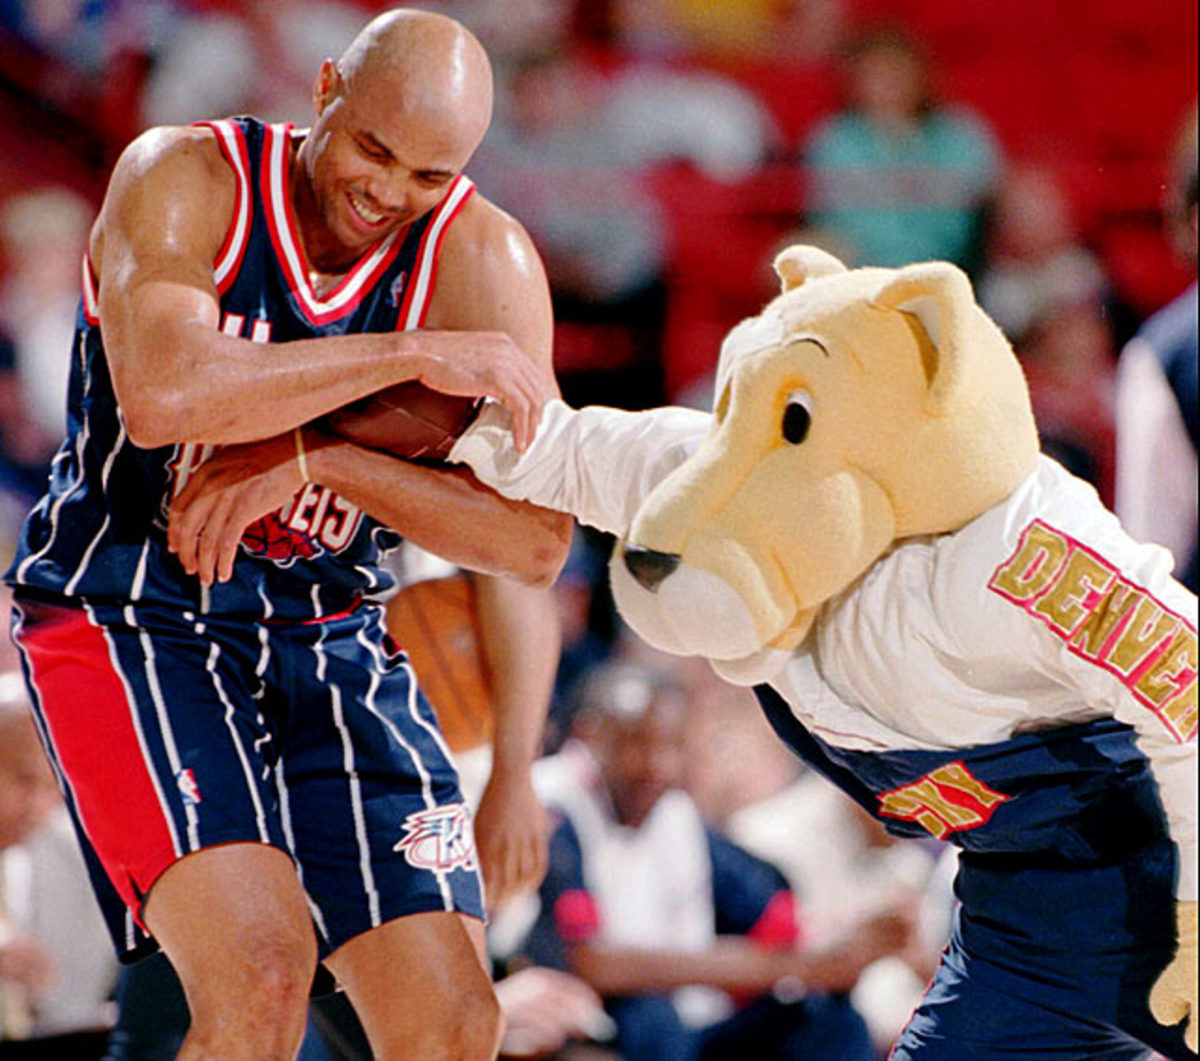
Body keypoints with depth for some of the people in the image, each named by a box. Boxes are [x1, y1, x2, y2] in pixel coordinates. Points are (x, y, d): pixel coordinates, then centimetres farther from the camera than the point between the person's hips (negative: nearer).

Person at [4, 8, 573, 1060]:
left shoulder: (481, 260, -8)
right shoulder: (184, 181, -15)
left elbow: (534, 540, -15)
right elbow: (161, 398, -34)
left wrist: (312, 456, -26)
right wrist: (417, 356, -31)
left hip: (328, 641, 4)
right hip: (126, 615, -4)